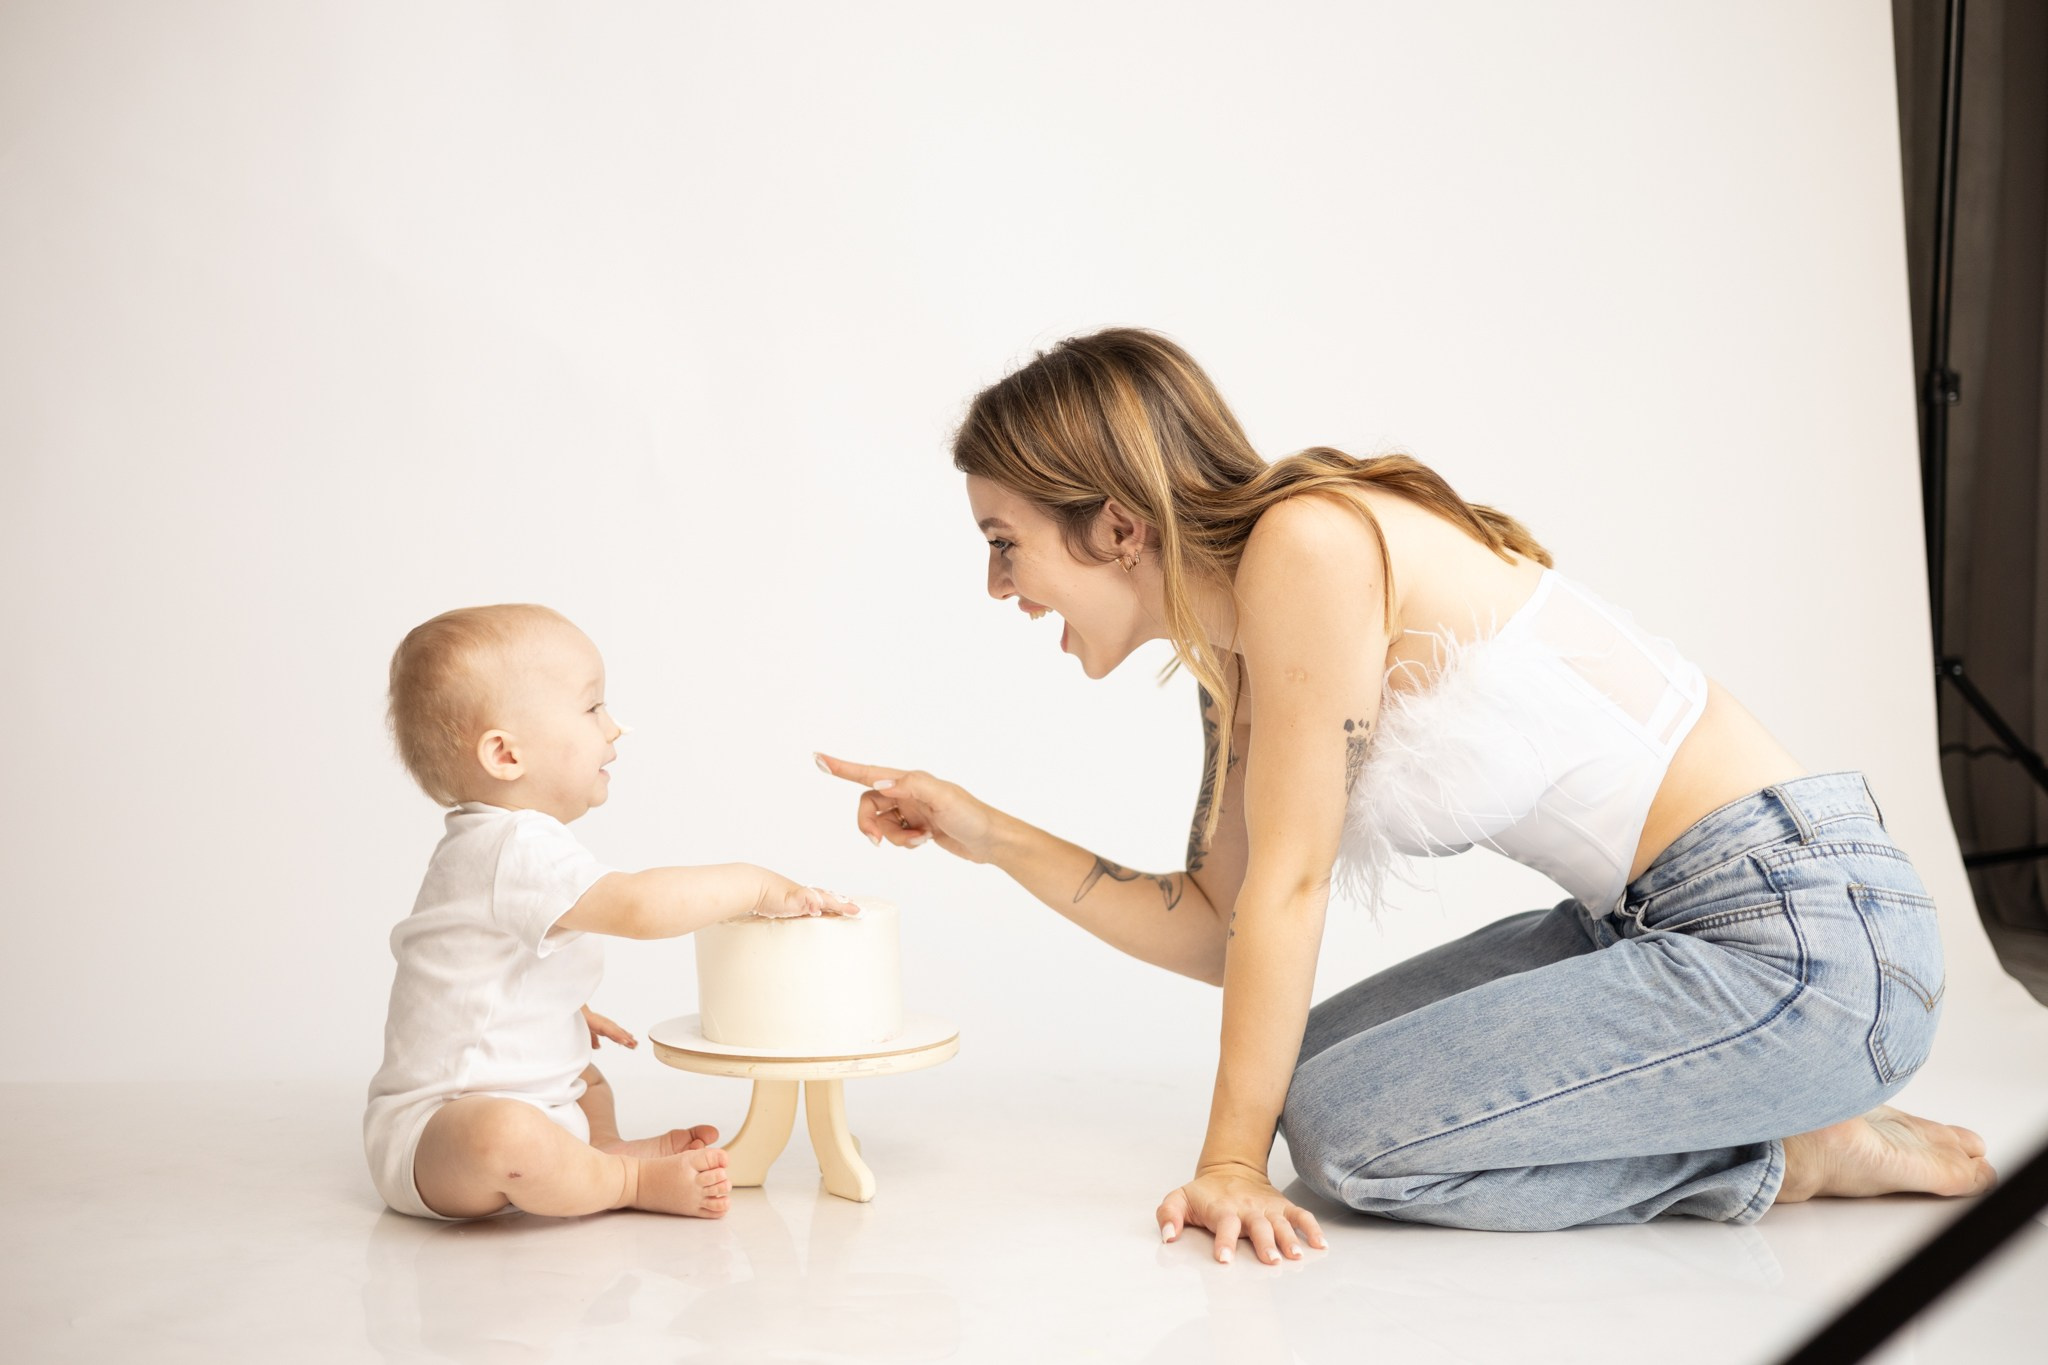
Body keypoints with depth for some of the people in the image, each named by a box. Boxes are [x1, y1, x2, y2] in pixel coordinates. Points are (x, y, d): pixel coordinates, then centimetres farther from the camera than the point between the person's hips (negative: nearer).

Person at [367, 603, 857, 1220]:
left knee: (588, 1080, 35)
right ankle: (633, 1180, -20)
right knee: (503, 1136, -42)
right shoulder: (516, 847, -23)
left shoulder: (491, 843, 13)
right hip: (434, 1123, -11)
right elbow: (639, 906, -35)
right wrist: (755, 884, -23)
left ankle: (603, 1146, 6)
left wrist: (566, 1017, 24)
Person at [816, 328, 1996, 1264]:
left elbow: (1289, 883, -16)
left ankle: (1801, 1156, -1)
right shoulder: (1235, 663, 9)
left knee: (1344, 1122, -14)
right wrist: (987, 835, 11)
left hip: (1801, 939, -9)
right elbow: (1221, 930, 16)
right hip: (1655, 920, 10)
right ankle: (1764, 1107, 14)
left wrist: (1233, 1162, -10)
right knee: (1319, 1061, 14)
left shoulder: (1308, 546, -18)